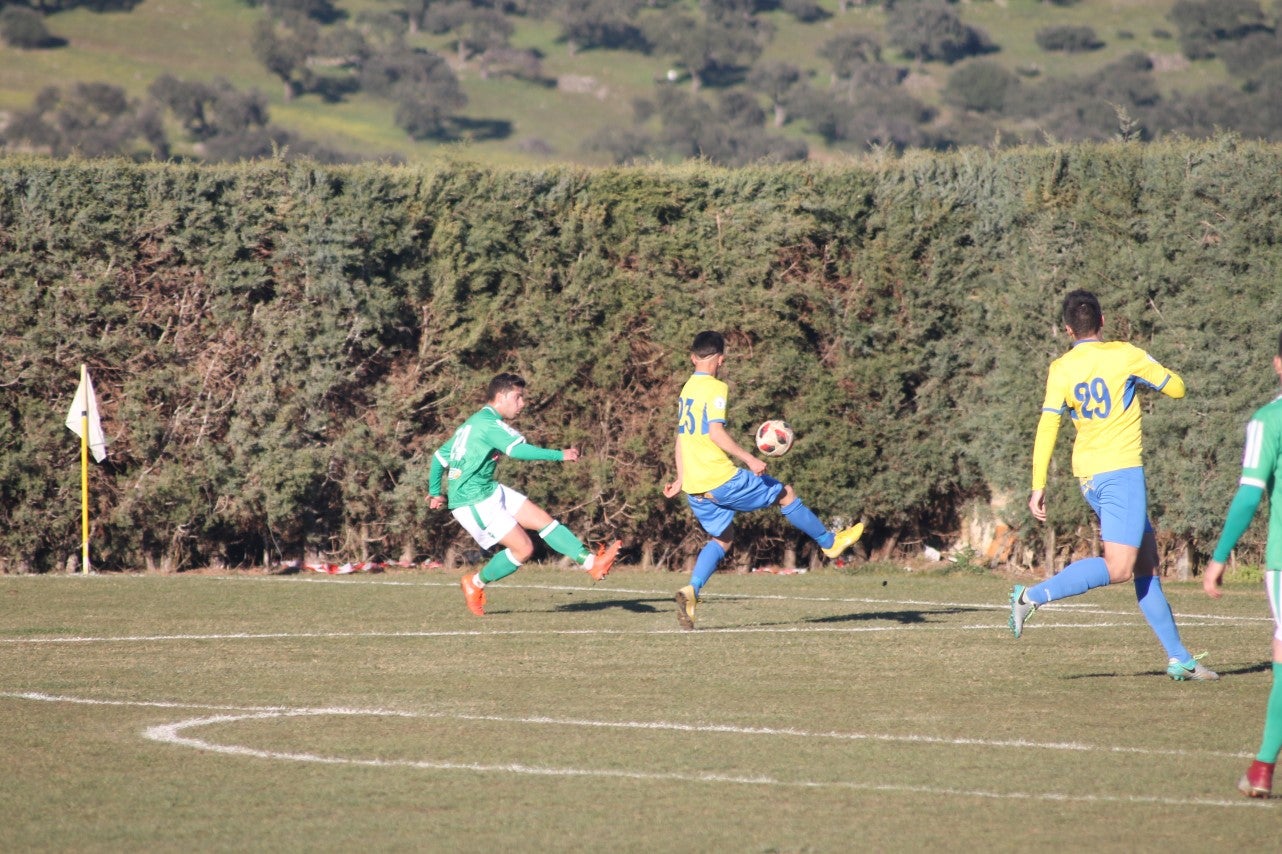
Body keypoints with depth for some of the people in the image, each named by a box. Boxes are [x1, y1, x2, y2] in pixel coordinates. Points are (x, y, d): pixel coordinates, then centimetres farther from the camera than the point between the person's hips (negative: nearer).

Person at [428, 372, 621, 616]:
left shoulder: (472, 424, 16)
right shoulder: (489, 424, -17)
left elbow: (439, 456, 21)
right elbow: (518, 450, -33)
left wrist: (435, 492, 29)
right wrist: (560, 455, -33)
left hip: (490, 491, 10)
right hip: (474, 503, -10)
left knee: (544, 520, 2)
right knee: (523, 549, -8)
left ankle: (591, 562, -2)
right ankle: (476, 583, 12)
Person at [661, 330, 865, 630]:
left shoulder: (686, 389, 14)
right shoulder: (716, 389, -11)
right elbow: (715, 432, -22)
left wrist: (680, 478, 24)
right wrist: (748, 459, -20)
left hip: (694, 487, 8)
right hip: (721, 479, -8)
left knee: (722, 538, 16)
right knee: (785, 493, 10)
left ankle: (691, 590, -5)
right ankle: (829, 542, 24)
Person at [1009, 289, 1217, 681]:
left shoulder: (1061, 370, 2)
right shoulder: (1124, 355, -6)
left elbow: (1047, 429, -5)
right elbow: (1177, 388, 4)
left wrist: (1038, 486, -3)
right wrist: (1144, 376, 24)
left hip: (1089, 476, 6)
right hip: (1121, 471, -6)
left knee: (1146, 561, 11)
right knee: (1118, 568, -11)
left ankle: (1178, 658, 11)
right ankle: (1033, 596, -20)